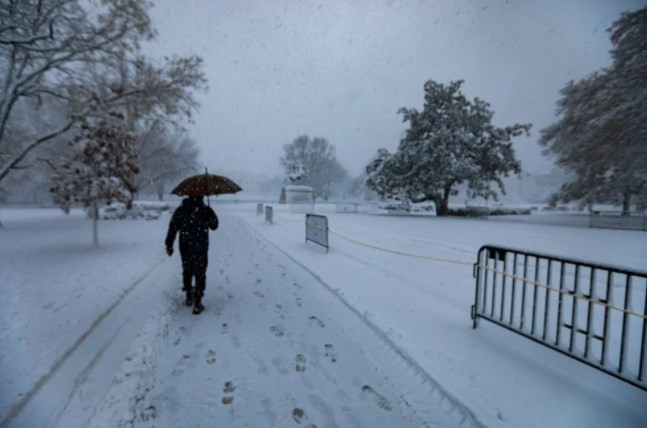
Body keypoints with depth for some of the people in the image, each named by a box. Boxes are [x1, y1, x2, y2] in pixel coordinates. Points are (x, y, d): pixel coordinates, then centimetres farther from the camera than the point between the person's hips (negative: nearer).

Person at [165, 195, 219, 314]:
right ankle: (197, 303, 2)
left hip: (185, 249, 3)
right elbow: (214, 225, 3)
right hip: (200, 250, -3)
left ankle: (189, 297, 38)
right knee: (200, 274, 5)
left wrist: (169, 245, 11)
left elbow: (172, 228, 2)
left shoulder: (180, 211, -1)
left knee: (187, 272, 22)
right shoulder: (206, 210, -10)